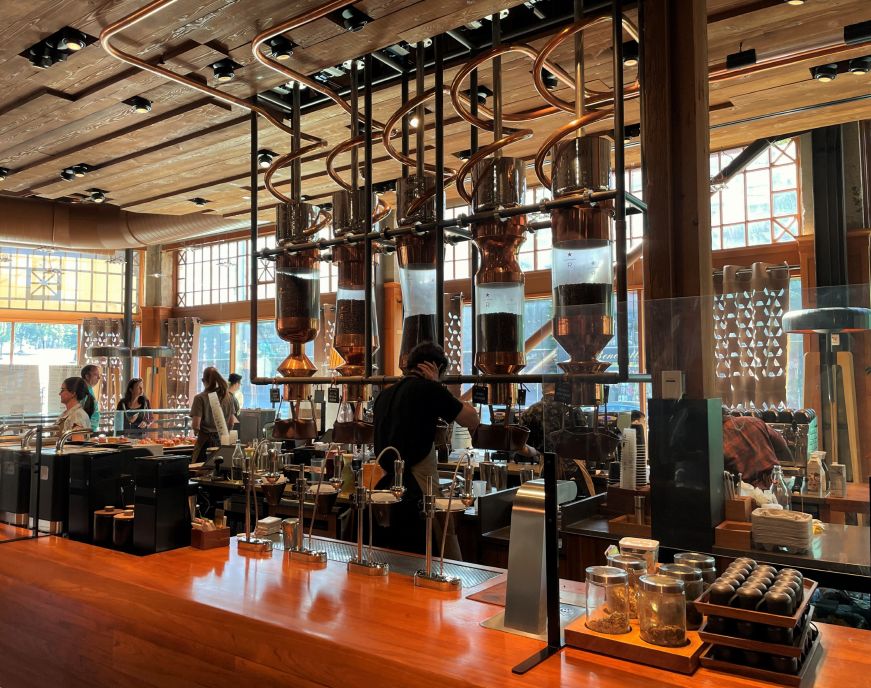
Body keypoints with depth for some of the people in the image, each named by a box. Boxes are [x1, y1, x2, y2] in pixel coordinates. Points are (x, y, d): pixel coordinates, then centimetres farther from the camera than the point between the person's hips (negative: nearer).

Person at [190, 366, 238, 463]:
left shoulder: (200, 398, -10)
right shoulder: (228, 396, 3)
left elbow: (195, 425, -14)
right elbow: (232, 422, 10)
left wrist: (196, 430, 8)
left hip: (205, 440, -4)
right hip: (222, 440, 4)